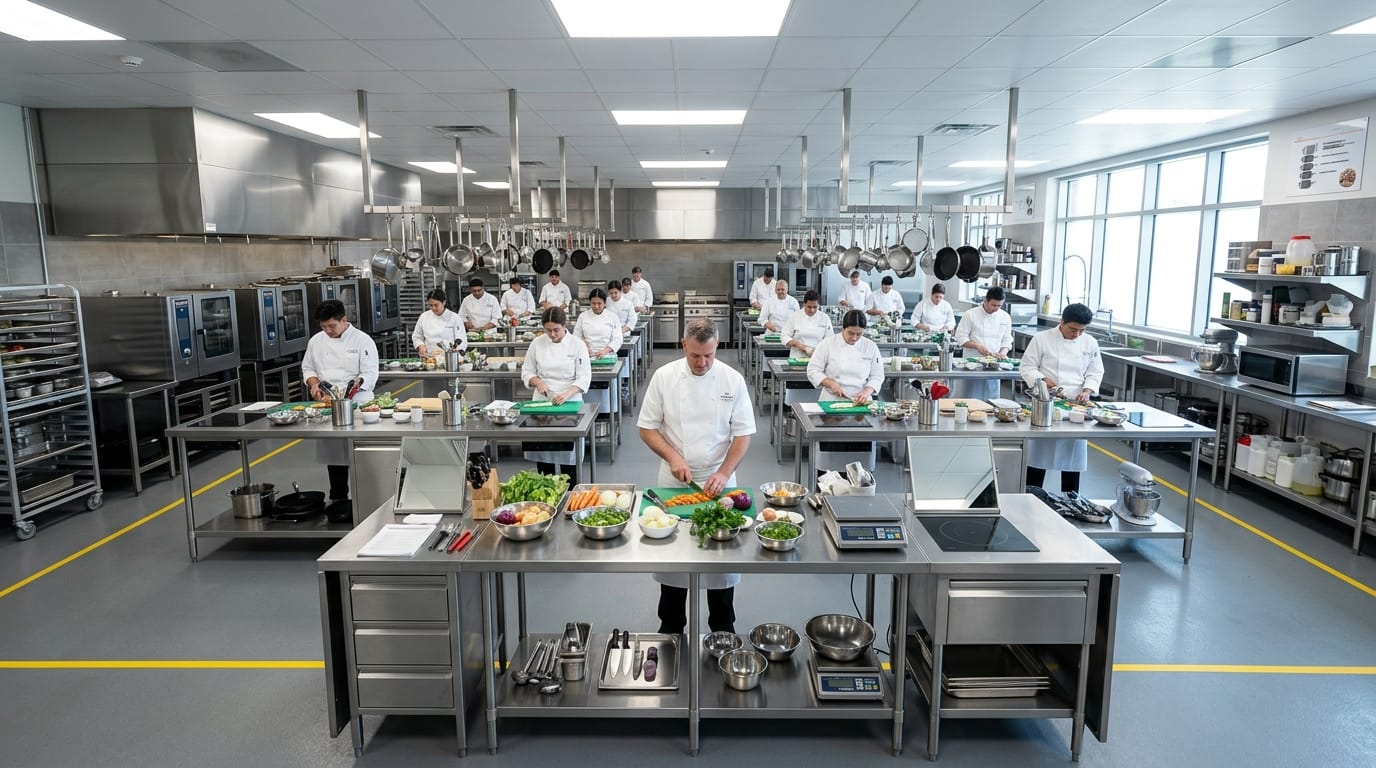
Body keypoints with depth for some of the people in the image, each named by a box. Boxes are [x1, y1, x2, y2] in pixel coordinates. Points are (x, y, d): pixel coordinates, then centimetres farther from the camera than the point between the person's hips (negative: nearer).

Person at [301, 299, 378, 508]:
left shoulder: (362, 340, -6)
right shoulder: (316, 341, 9)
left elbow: (369, 374, -10)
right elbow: (307, 368, 17)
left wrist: (354, 385, -25)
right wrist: (314, 384, -3)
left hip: (355, 404, -5)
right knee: (333, 455, 11)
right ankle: (337, 500, 24)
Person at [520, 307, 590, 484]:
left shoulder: (577, 345, -4)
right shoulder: (537, 344, 2)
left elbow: (584, 378, -6)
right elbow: (527, 371, 10)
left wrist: (566, 394, -21)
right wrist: (538, 382, -10)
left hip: (569, 402, -2)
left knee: (568, 448, -4)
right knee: (542, 448, 3)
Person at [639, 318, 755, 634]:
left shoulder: (732, 380, -7)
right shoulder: (664, 377, -7)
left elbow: (743, 433, -4)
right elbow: (647, 428, -2)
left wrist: (723, 473, -16)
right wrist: (673, 457, -16)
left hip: (718, 481, 0)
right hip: (674, 481, 0)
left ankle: (723, 627, 28)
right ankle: (671, 627, 28)